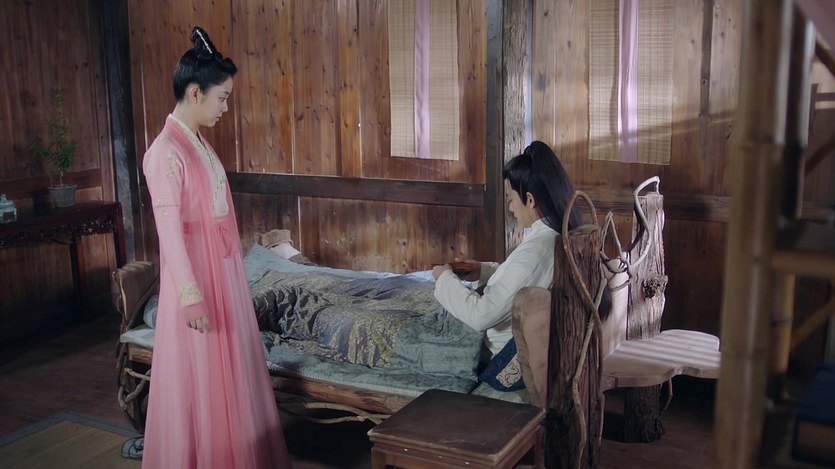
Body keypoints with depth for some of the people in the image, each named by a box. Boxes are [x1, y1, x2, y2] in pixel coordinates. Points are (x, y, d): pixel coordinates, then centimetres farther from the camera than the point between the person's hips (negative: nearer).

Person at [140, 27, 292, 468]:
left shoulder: (199, 143, 9)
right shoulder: (166, 151, -19)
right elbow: (169, 230, -20)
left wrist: (227, 275, 18)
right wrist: (190, 295, -20)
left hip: (223, 268, 9)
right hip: (196, 274, -9)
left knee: (229, 366, 18)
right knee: (198, 375, 4)